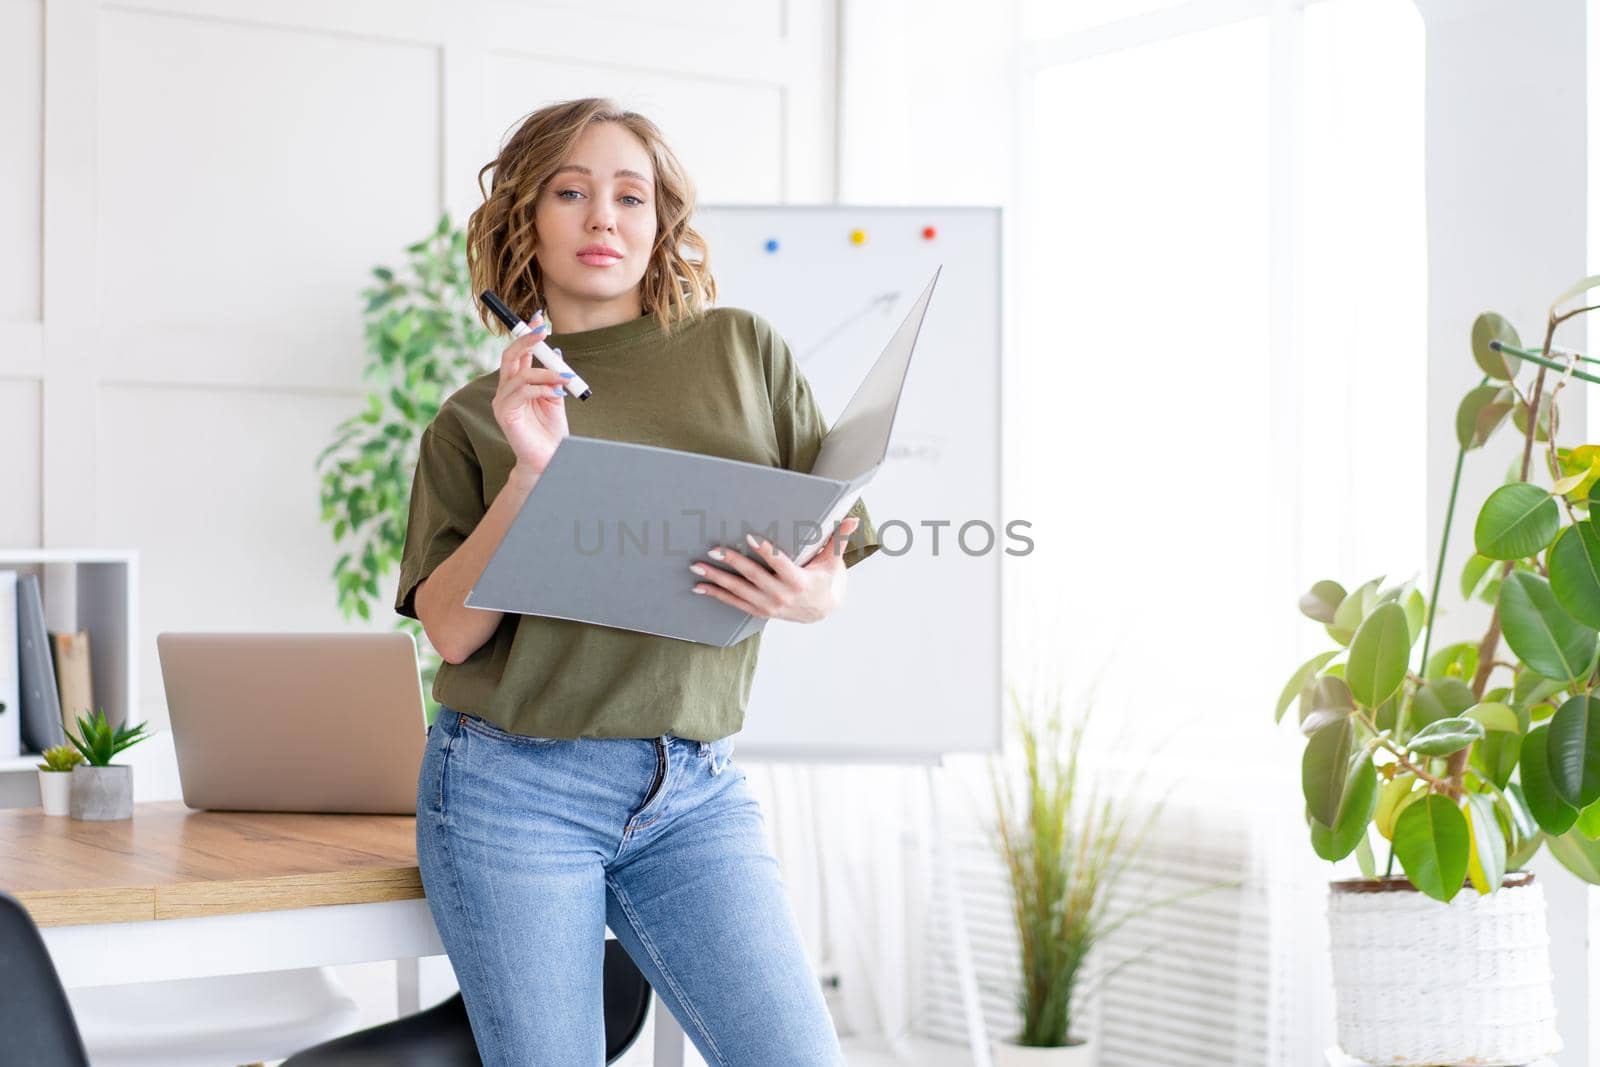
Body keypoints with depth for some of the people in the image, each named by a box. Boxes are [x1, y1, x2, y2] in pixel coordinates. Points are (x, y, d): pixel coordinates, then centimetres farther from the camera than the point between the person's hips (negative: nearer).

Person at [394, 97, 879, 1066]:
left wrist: (810, 596, -13)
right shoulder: (477, 419, 8)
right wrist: (530, 472, -14)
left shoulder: (743, 350, 9)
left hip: (698, 792, 1)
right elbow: (450, 627, -2)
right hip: (514, 790, -1)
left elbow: (837, 561, 10)